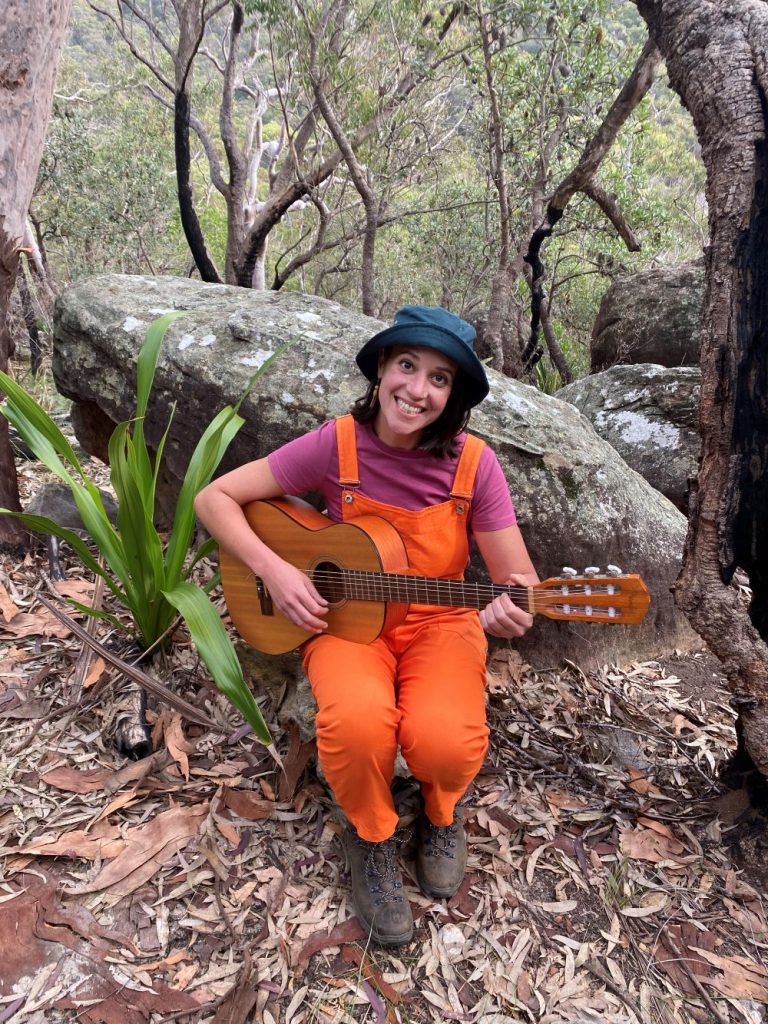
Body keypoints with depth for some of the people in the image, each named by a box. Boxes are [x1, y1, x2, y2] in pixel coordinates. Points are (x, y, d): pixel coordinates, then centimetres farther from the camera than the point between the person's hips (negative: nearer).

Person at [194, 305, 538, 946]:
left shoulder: (473, 463, -11)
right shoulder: (338, 444, -12)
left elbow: (520, 582, -9)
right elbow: (215, 497, -5)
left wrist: (509, 611, -33)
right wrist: (273, 569, -19)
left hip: (439, 623, 1)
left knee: (446, 741, -30)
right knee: (357, 720, -33)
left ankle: (441, 812, 11)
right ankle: (371, 834, 3)